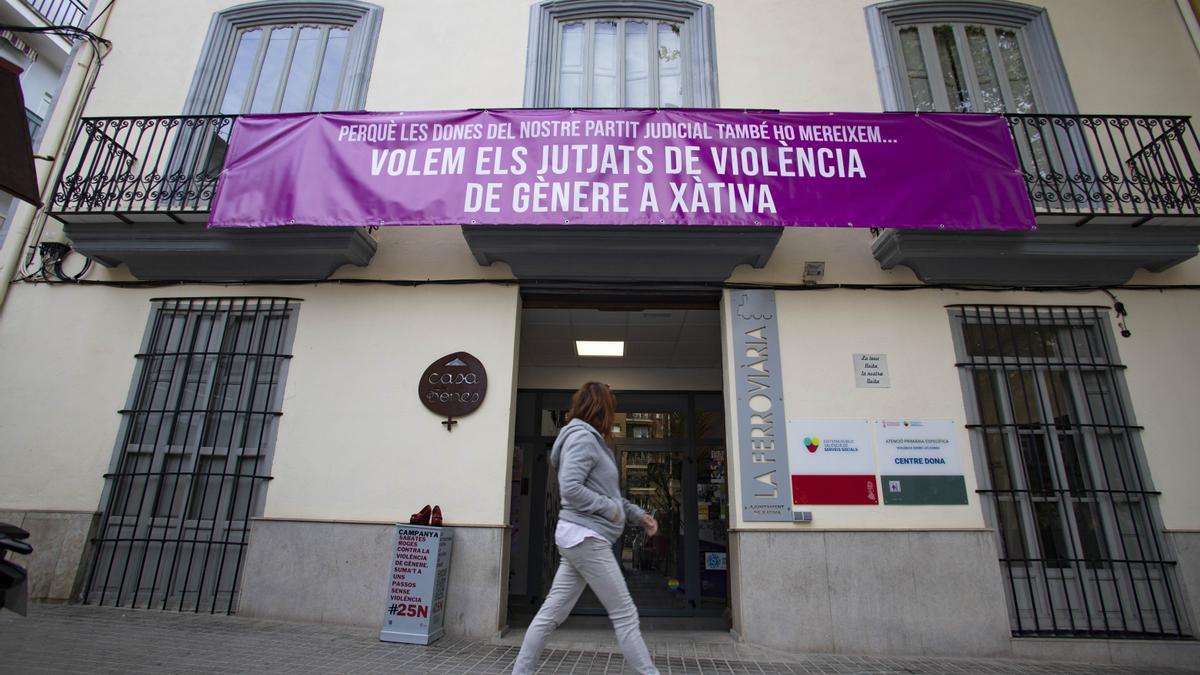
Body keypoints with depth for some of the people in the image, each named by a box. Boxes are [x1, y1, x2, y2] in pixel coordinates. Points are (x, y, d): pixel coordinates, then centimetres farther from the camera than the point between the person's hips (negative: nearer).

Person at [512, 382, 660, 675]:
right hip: (586, 537, -10)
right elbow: (571, 489, -23)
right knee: (625, 615, -1)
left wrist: (638, 514, 17)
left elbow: (607, 493, 23)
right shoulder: (583, 437, -14)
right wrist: (611, 509, -14)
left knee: (551, 613, 12)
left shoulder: (592, 440, 18)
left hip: (582, 538, 10)